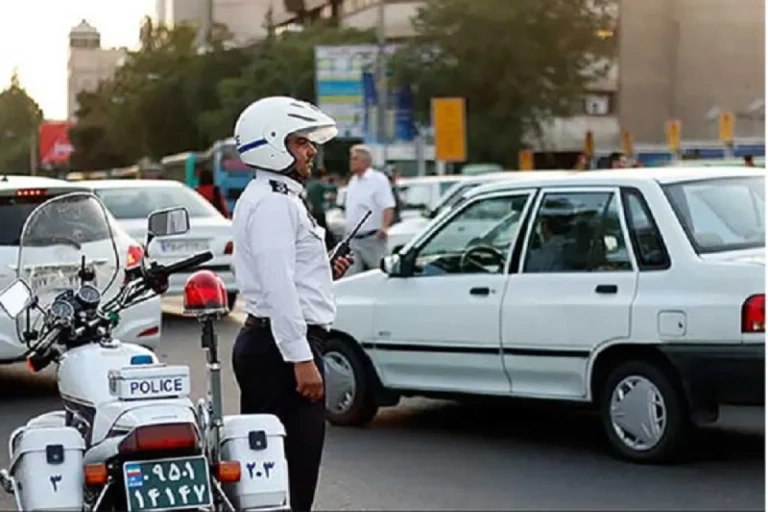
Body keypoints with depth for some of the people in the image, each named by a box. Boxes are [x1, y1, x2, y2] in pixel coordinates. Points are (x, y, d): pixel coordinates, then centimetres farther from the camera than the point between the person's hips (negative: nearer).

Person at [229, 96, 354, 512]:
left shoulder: (276, 198, 20)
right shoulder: (273, 204, -14)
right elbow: (278, 288, -22)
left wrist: (324, 272, 14)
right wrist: (302, 359, -24)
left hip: (265, 342, 11)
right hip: (281, 347, -11)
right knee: (293, 469, -11)